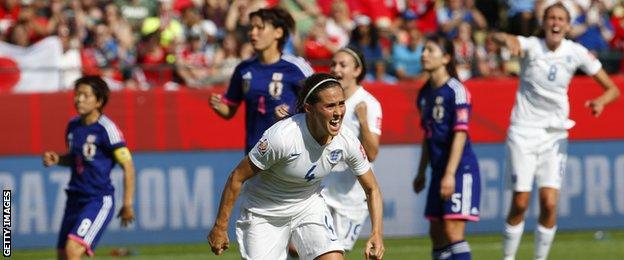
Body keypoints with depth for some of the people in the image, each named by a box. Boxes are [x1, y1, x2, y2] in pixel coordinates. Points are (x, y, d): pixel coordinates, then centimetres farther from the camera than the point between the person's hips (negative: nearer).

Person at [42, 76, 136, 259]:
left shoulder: (106, 129, -13)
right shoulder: (73, 125, 8)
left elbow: (128, 166, -11)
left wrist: (128, 204, -12)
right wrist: (57, 160, 4)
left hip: (99, 201, -8)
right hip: (75, 199, 8)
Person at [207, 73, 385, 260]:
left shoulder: (347, 141, -18)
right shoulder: (281, 137, -32)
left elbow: (372, 189, -3)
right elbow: (237, 177, -21)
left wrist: (376, 234, -17)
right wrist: (220, 227, -15)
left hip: (309, 206, 3)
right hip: (263, 214, -3)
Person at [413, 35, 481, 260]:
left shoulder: (456, 91, -11)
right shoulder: (425, 94, 12)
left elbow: (460, 134, -17)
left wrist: (450, 174, -22)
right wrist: (421, 173, 21)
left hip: (460, 169, -8)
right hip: (439, 170, 8)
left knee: (453, 231, -14)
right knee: (436, 233, 8)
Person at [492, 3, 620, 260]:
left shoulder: (576, 53, -5)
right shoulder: (531, 46, -12)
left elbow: (612, 89, -1)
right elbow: (499, 36, -34)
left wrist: (601, 101, -24)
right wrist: (507, 40, -59)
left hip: (555, 135, 2)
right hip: (523, 132, -2)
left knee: (549, 204, -9)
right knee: (520, 203, -5)